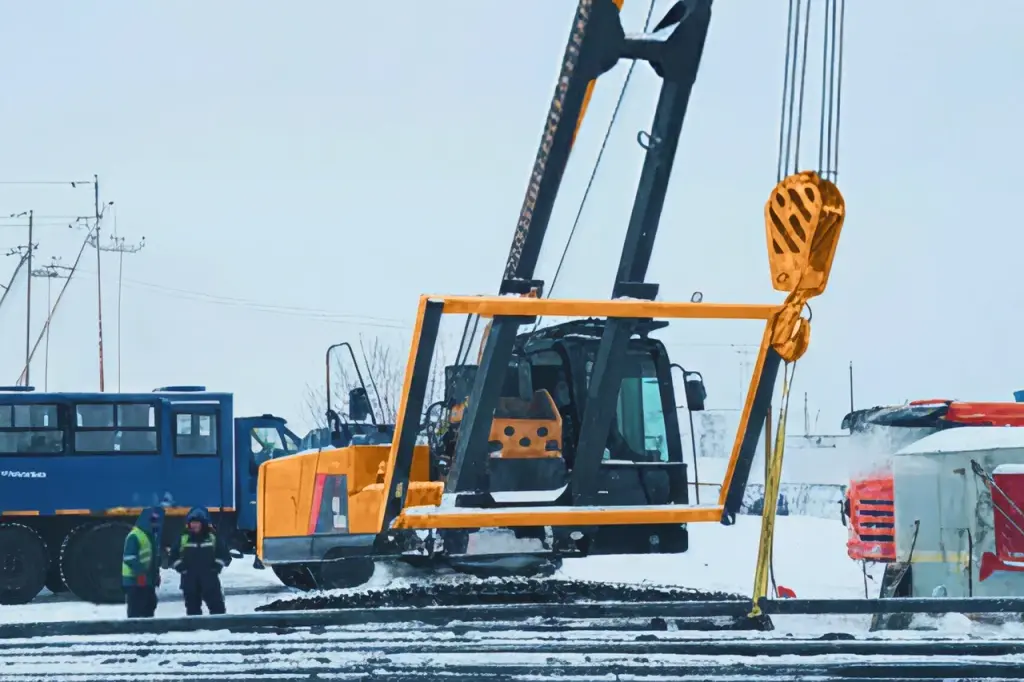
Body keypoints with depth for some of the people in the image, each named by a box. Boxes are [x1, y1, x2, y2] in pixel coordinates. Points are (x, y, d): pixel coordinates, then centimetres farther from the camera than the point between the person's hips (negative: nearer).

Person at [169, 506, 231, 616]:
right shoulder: (183, 538, 5)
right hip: (189, 580, 2)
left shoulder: (213, 537, 2)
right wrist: (180, 567, -4)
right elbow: (174, 555, 10)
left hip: (209, 578, -2)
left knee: (216, 606, -3)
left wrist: (217, 566, -8)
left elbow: (224, 554, 6)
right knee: (192, 607, 7)